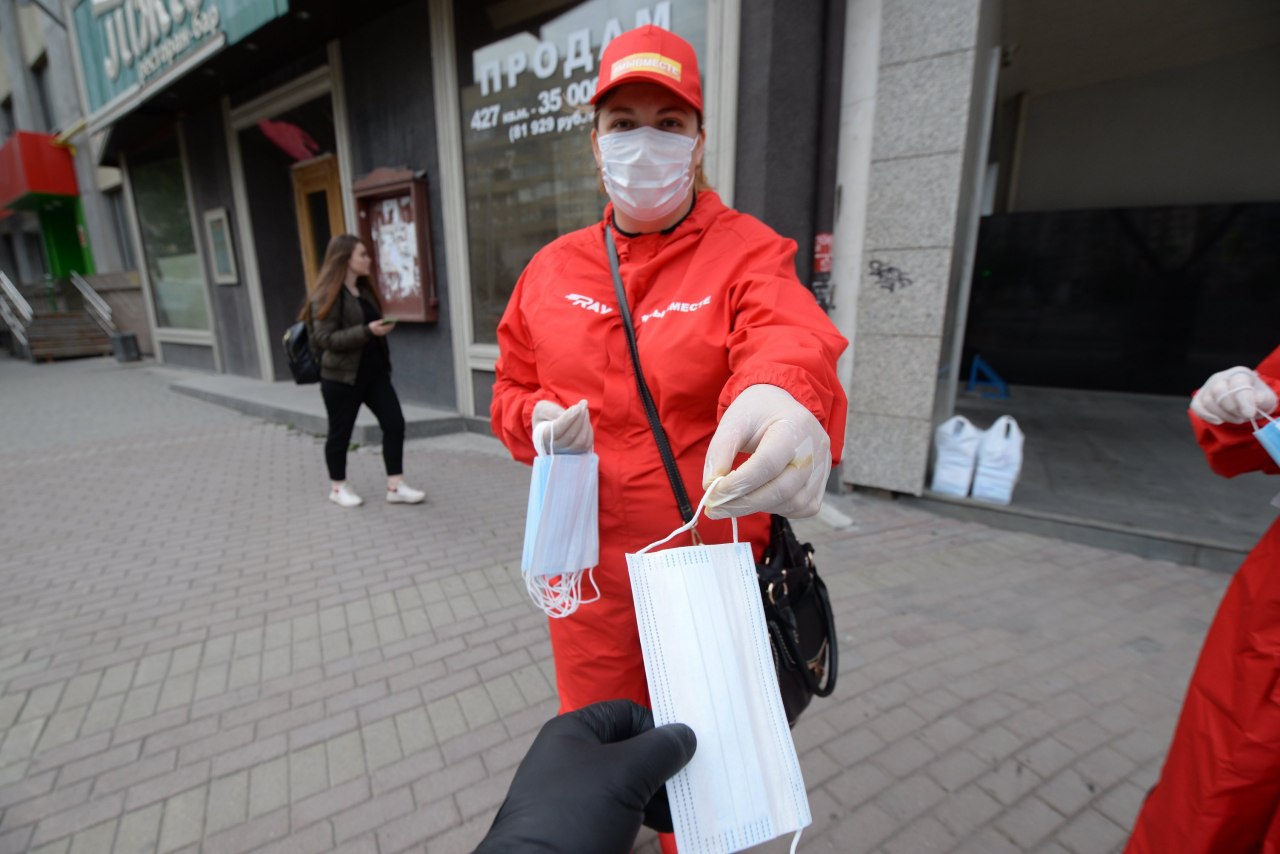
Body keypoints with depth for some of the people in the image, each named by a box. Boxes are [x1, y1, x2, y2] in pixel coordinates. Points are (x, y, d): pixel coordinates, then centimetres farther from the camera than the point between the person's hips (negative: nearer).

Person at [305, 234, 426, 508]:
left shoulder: (364, 290, 13)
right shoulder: (327, 295, -11)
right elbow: (325, 338, -19)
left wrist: (383, 328, 7)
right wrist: (367, 331, -26)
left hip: (374, 371, 7)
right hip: (342, 376, -7)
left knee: (395, 423, -1)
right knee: (340, 432, 7)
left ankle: (395, 486, 6)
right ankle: (338, 487, 26)